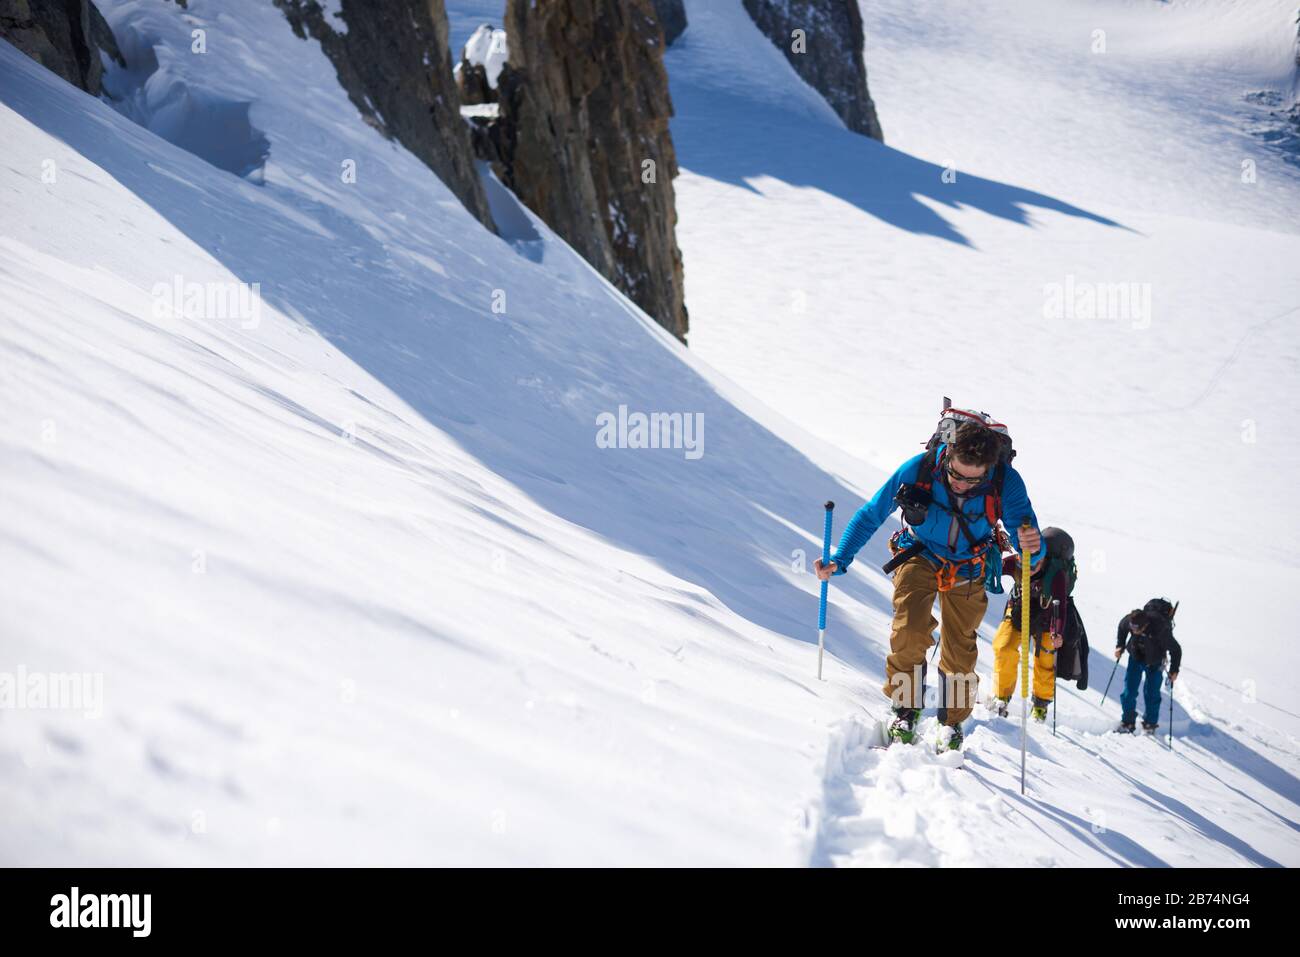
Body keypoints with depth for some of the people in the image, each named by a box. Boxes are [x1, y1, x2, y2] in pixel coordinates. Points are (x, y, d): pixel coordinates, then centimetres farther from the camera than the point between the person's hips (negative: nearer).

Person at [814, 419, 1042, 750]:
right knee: (910, 632, -20)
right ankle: (906, 708, 0)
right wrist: (839, 560, -27)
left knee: (959, 651, 2)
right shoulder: (919, 469, -31)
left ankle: (953, 722, 24)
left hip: (968, 570, 1)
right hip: (920, 557, -1)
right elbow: (870, 515, -17)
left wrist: (1032, 549, -54)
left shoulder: (1005, 481, -30)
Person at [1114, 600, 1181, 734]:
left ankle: (1150, 724, 18)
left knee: (1151, 693, 0)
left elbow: (1176, 650, -22)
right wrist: (1120, 645, 1)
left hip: (1154, 663, -3)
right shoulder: (1129, 620, -27)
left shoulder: (1160, 630, -38)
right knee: (1129, 690, 2)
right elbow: (1122, 628, 2)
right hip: (1136, 657, 3)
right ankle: (1127, 722, 15)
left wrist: (1174, 670, -17)